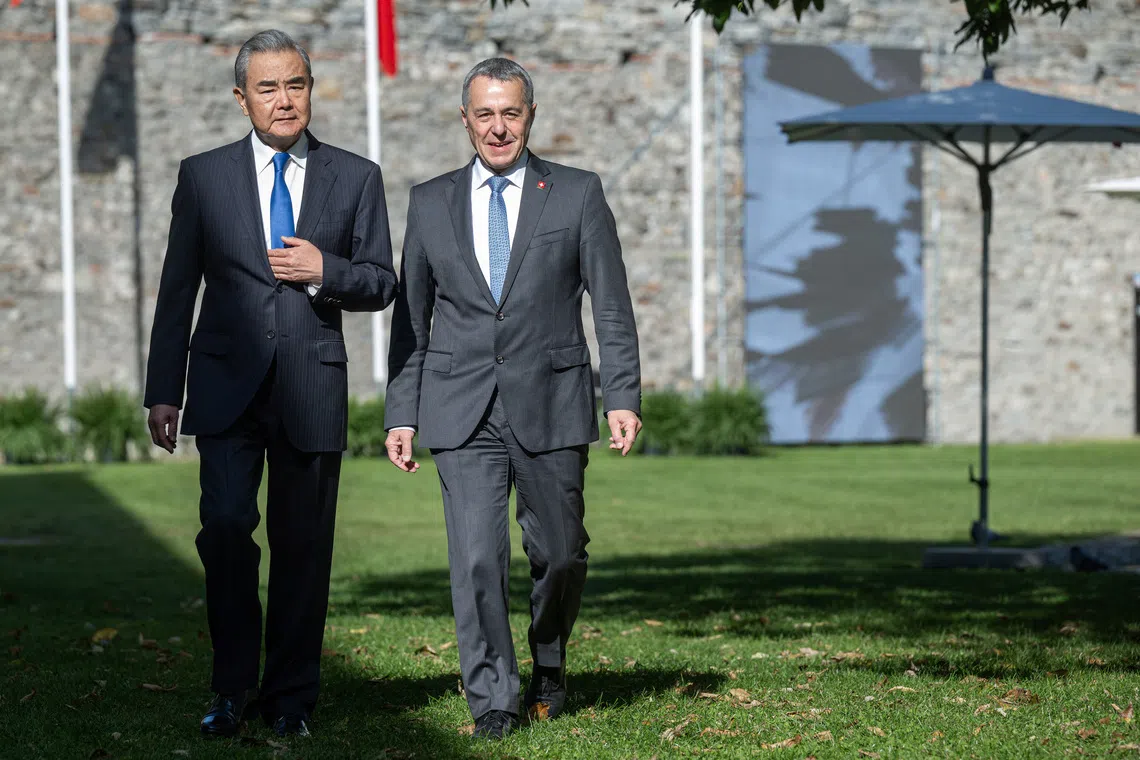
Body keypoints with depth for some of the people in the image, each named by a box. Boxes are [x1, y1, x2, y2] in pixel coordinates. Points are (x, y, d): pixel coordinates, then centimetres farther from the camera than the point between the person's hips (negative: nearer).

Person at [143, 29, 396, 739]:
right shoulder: (203, 176, 7)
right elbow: (177, 291, 8)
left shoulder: (357, 177, 8)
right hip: (227, 383, 0)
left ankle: (291, 696, 16)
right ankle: (235, 687, 1)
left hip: (313, 385, 1)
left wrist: (325, 270, -11)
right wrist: (164, 391, 3)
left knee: (304, 543, 4)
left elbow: (382, 283, 9)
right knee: (226, 523, -14)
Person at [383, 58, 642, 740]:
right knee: (476, 557, -9)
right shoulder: (431, 203, 9)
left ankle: (549, 663, 35)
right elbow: (411, 318, 11)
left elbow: (613, 308, 1)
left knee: (560, 554, 8)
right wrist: (402, 414, 6)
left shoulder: (578, 195, 3)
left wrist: (623, 397, -8)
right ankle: (493, 699, 2)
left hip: (551, 405, 0)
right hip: (463, 411, 1)